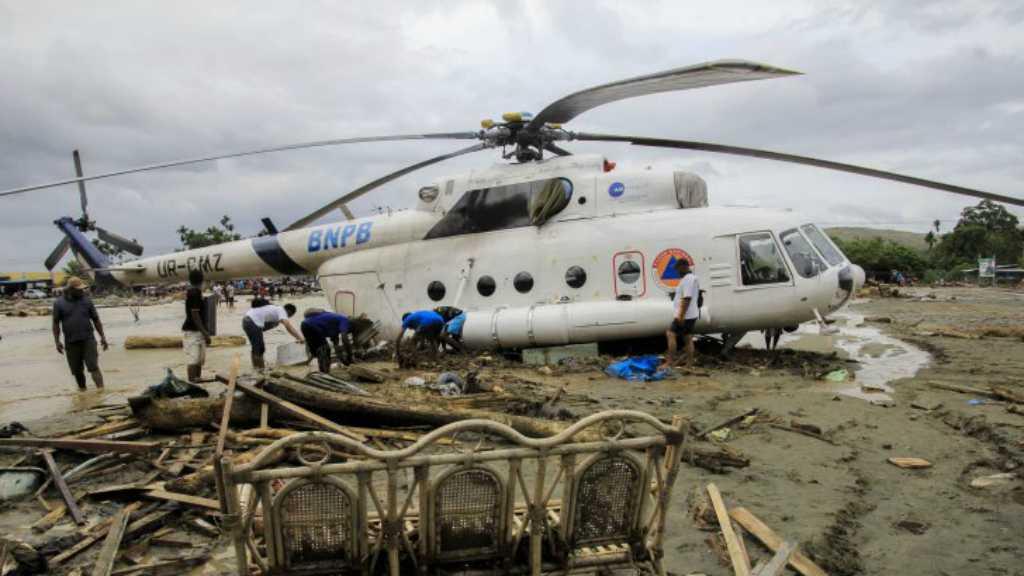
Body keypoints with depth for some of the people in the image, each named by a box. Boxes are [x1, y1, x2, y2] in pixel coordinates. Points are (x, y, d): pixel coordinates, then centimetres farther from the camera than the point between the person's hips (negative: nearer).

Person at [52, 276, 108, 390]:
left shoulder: (86, 301, 5)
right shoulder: (59, 303, 2)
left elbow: (96, 320, 9)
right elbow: (56, 323, 4)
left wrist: (102, 337, 6)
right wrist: (57, 341, -2)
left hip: (88, 339, -1)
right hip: (71, 342, 1)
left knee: (93, 366, -10)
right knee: (76, 370, 9)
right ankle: (82, 390, 25)